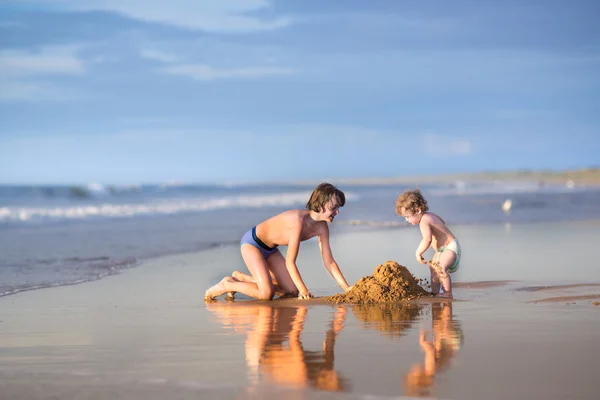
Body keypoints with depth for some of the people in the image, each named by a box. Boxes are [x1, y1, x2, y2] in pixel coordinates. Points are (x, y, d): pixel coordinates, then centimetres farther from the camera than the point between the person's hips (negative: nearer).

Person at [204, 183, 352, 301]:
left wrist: (347, 288, -10)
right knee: (266, 294, -23)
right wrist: (303, 290, -27)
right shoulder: (298, 220, -35)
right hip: (252, 242, -9)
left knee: (291, 291, 6)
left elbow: (329, 262, -5)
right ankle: (228, 284, 1)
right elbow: (290, 262, -31)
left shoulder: (322, 227, -11)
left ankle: (241, 278, 20)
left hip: (270, 248, 9)